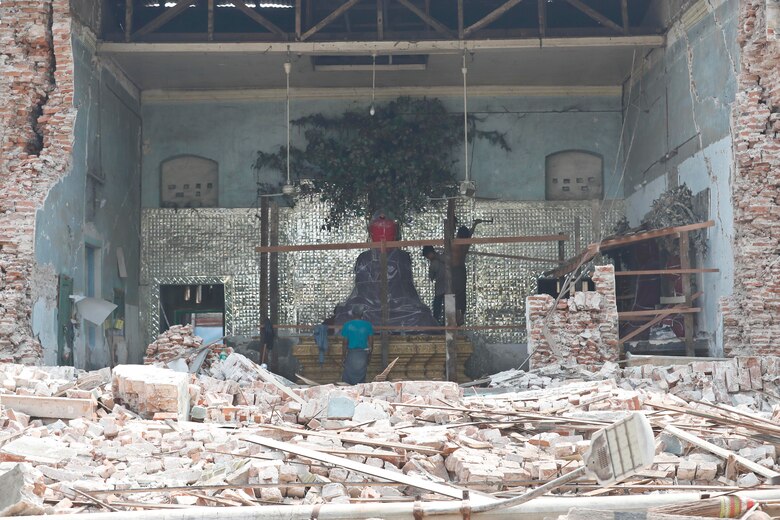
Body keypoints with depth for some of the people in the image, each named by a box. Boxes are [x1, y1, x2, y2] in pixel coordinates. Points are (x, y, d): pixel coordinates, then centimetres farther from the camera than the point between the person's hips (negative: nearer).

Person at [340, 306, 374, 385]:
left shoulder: (347, 325, -5)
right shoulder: (368, 325, 0)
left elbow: (344, 343, -3)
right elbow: (371, 342, 4)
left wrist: (343, 357, 5)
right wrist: (369, 355, 15)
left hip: (351, 354, -2)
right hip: (363, 354, 2)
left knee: (347, 378, 4)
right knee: (361, 377, 7)